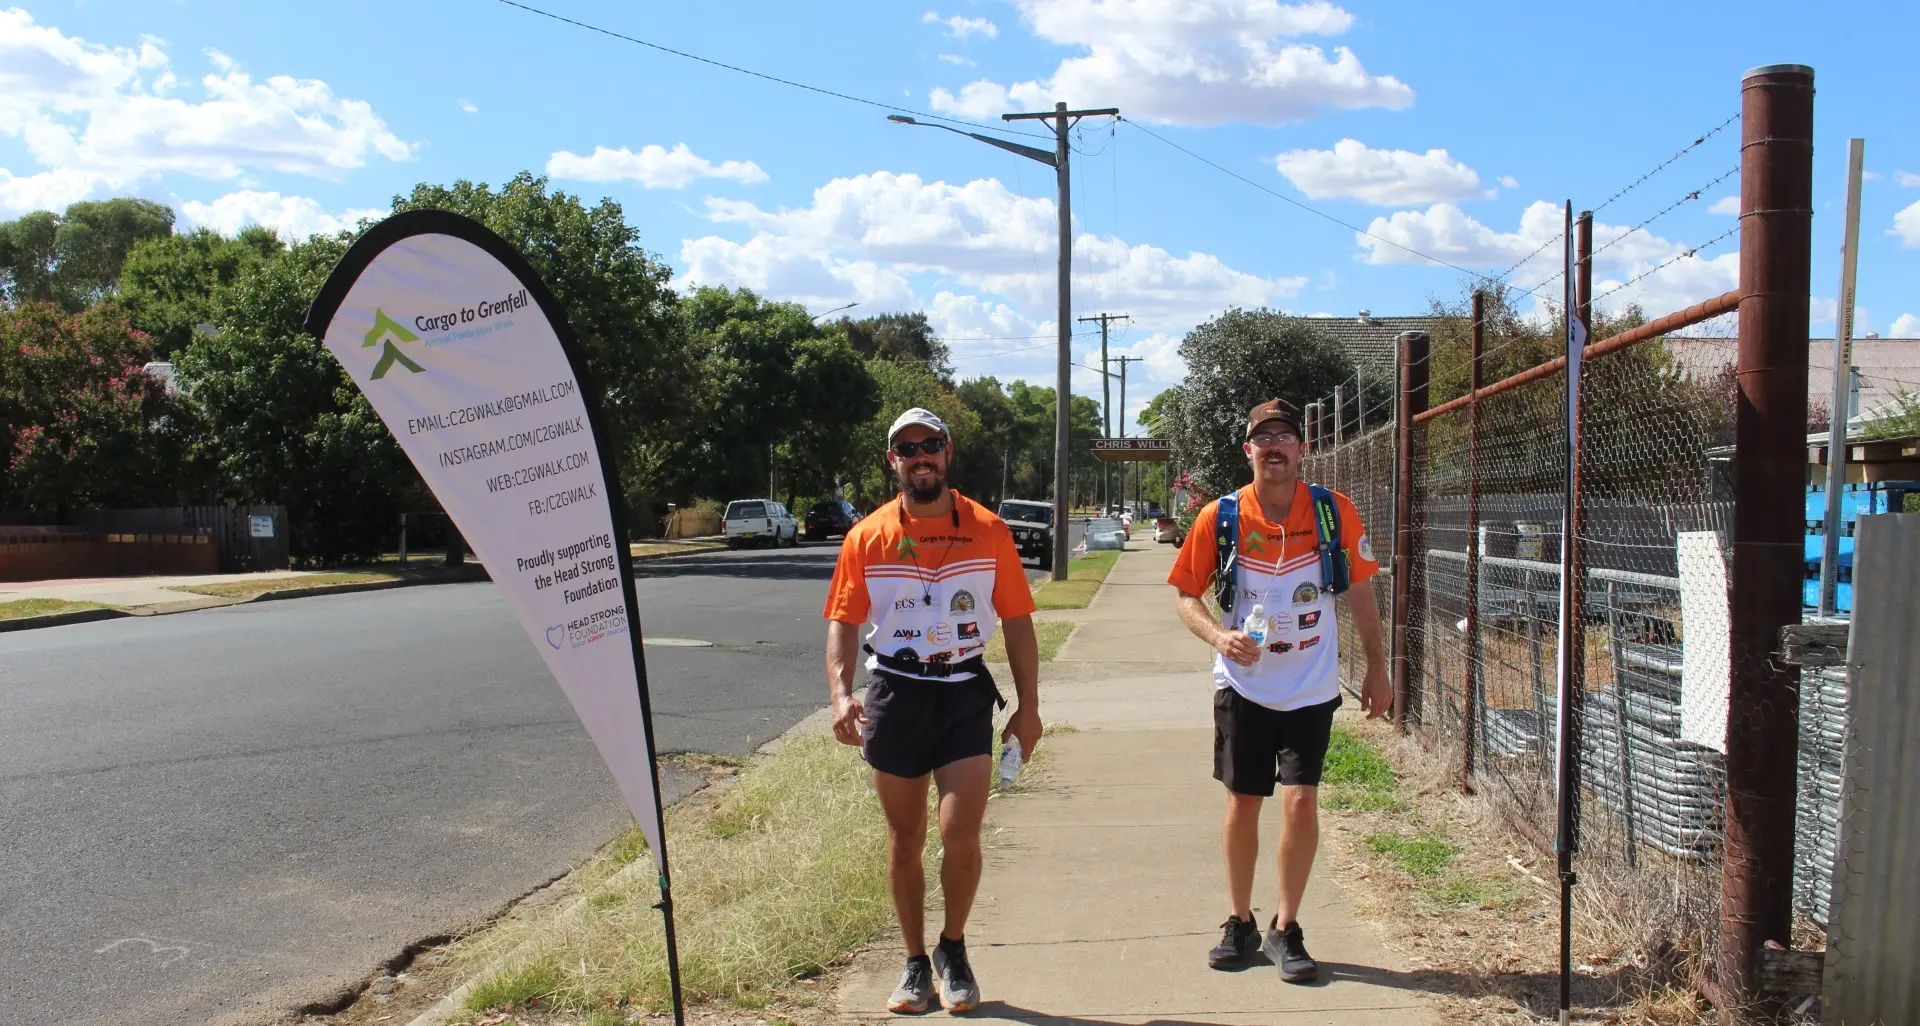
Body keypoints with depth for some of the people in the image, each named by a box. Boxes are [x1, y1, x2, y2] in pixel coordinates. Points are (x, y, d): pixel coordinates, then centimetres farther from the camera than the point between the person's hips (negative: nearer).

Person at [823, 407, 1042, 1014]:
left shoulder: (988, 530, 0)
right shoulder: (867, 537, 0)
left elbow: (1016, 620, 3)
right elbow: (843, 622, -1)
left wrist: (1028, 705, 0)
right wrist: (841, 692, -16)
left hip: (965, 694, -1)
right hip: (894, 693, 1)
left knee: (960, 835, -10)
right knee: (904, 840, 10)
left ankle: (953, 947, 18)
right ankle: (916, 963, 28)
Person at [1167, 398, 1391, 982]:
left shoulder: (1335, 512, -6)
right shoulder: (1219, 517, -8)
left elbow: (1359, 591, 6)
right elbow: (1186, 595, 0)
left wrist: (1376, 667, 7)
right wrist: (1219, 636, -19)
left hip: (1311, 687, 0)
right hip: (1243, 686, 1)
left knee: (1300, 802, -7)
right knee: (1242, 802, 7)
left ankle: (1285, 929, 13)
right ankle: (1241, 923, 26)